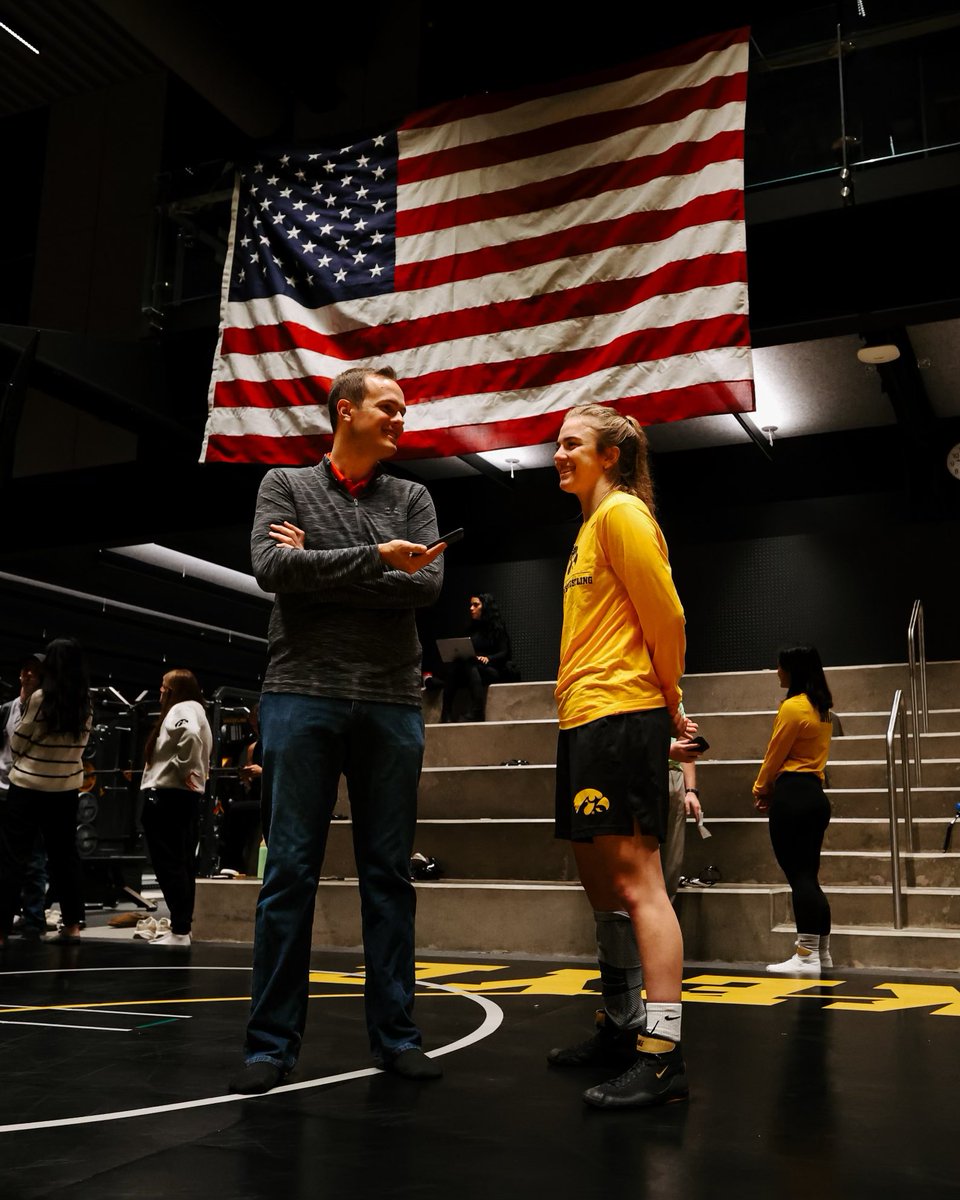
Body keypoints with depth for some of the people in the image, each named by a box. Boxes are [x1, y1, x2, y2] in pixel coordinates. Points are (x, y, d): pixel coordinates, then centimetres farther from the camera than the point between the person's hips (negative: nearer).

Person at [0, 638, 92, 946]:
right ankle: (72, 925, 17)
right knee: (64, 855, 14)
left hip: (29, 787, -5)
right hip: (66, 788, 5)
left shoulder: (40, 698, -14)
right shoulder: (86, 705, 2)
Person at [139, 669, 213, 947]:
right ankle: (181, 926, 19)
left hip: (169, 795, -10)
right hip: (185, 797, 10)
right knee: (182, 864, 12)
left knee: (169, 864, -9)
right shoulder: (191, 709, 22)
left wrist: (183, 769, -20)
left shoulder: (183, 708, -8)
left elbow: (189, 735, -30)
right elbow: (198, 750, 21)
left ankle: (180, 931, -9)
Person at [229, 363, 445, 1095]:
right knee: (291, 871, -1)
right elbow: (272, 568, -9)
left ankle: (395, 1032, 14)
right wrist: (374, 558, -12)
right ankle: (273, 1040, 8)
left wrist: (319, 572, -7)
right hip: (303, 696, -2)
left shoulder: (412, 499, 13)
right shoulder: (286, 485, 9)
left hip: (392, 703, 2)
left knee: (389, 872, 5)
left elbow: (427, 584, -3)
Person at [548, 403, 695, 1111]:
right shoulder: (593, 525, 22)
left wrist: (669, 703, -2)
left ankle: (663, 1056, -9)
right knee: (602, 879, 15)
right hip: (586, 718, 10)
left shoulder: (623, 512, -7)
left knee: (635, 879, -12)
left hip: (620, 714, -10)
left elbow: (665, 615, -12)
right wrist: (662, 702, 16)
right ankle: (622, 1028, 26)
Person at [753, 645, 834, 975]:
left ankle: (806, 956, -8)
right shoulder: (822, 709, 15)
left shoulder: (793, 707, -12)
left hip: (792, 796, -9)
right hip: (816, 795, 9)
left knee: (798, 876, -8)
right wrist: (775, 789, 14)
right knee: (808, 875, 13)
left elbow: (775, 755, -6)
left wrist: (760, 789, 11)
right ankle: (821, 953, 18)